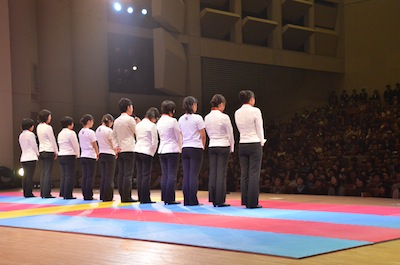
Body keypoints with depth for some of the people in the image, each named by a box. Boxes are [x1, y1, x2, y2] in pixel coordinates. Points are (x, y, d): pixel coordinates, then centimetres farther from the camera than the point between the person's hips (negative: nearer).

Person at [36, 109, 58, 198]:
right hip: (49, 151, -8)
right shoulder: (48, 127, -12)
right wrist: (56, 152, 3)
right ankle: (46, 193, -5)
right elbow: (53, 140, -7)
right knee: (48, 173, -5)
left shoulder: (39, 127, 11)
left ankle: (42, 193, 9)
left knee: (43, 172, 9)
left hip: (41, 151, 8)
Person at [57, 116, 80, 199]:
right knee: (70, 176, -4)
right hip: (70, 156, -8)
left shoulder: (60, 134, 13)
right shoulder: (71, 133, -11)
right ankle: (68, 195, -5)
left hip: (61, 155, 8)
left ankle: (62, 193, 12)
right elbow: (75, 145, -11)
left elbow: (60, 145, 15)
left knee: (63, 175, 12)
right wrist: (77, 154, 6)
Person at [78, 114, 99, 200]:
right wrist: (97, 154, 5)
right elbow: (95, 145, -9)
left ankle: (85, 195, 8)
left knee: (84, 176, 7)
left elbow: (81, 145, 12)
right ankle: (88, 196, -3)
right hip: (90, 156, -7)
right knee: (90, 177, -3)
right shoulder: (90, 132, -12)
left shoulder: (80, 132, 9)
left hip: (83, 156, 7)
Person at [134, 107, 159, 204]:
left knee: (139, 175, 6)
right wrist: (152, 153, 6)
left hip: (137, 151, 7)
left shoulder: (138, 125, 13)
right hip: (146, 152, -7)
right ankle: (145, 199, -3)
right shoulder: (152, 125, -9)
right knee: (146, 175, -4)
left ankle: (141, 198, 8)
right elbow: (154, 142, -10)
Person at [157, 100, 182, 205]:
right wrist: (180, 148, 11)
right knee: (172, 175, -4)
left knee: (164, 175, 8)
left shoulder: (159, 121, 10)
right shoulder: (173, 121, -11)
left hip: (161, 150, 7)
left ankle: (165, 198, 9)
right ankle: (170, 199, -5)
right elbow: (178, 136, -6)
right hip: (172, 150, -7)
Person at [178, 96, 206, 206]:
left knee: (186, 175, 5)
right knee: (194, 175, -4)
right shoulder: (197, 118, -8)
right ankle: (193, 201, -5)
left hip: (185, 149, 5)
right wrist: (203, 146, 10)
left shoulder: (181, 119, 9)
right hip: (196, 149, -5)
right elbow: (203, 136, -6)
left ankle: (186, 201, 6)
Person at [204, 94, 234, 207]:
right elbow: (230, 134, -5)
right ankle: (220, 200, -2)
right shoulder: (224, 117, -12)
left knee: (213, 172, 7)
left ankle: (213, 199, 9)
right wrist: (231, 147, 9)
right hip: (223, 146, -5)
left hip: (212, 146, 5)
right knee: (221, 173, -3)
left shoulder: (207, 117, 4)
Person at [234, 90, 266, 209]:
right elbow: (259, 129, -7)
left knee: (244, 173, 8)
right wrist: (262, 142, 9)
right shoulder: (255, 111, -10)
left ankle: (245, 201, 10)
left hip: (242, 144, 6)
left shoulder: (237, 113, 6)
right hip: (254, 144, -5)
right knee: (254, 173, -3)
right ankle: (252, 202, -4)